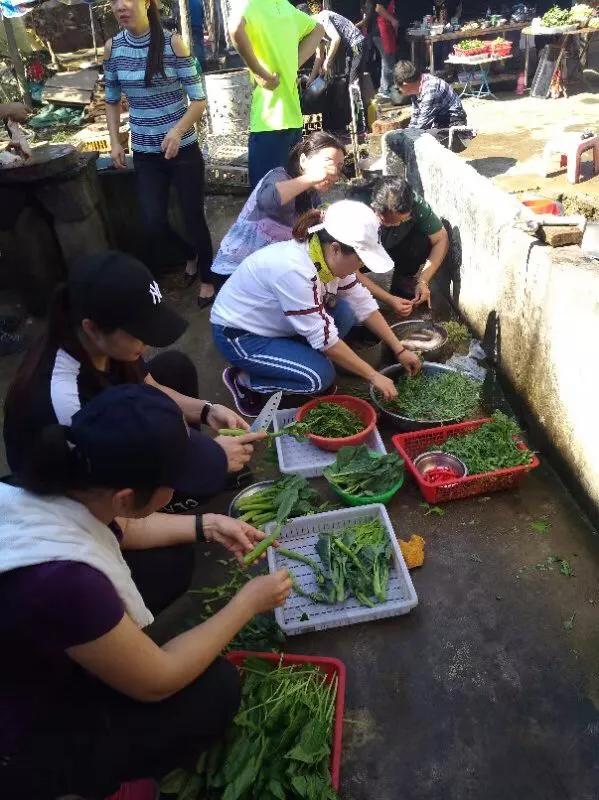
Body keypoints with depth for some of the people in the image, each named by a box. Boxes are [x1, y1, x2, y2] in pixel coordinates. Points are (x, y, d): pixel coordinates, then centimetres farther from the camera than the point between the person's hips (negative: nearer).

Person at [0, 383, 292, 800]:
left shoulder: (56, 485, -19)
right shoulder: (62, 579, -41)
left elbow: (120, 529, 7)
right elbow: (158, 682, -23)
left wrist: (208, 525, -1)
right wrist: (248, 602, -13)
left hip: (41, 656, 7)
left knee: (173, 562, 3)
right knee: (218, 688, -5)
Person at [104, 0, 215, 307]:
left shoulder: (172, 43, -10)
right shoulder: (112, 48, 0)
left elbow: (199, 100, -11)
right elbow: (112, 101, 13)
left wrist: (178, 131, -26)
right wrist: (115, 141, 1)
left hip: (183, 150, -3)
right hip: (145, 155, 3)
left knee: (193, 216, 4)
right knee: (153, 224, 1)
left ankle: (206, 278, 27)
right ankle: (190, 255, 33)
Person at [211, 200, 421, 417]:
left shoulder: (330, 257, -10)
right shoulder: (294, 269, -34)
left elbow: (363, 304, -1)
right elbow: (324, 337, -30)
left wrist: (399, 350, -4)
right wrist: (374, 376, -23)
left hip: (274, 323, 8)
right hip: (238, 334, -8)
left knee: (345, 312, -7)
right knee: (320, 376, -21)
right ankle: (243, 379, -3)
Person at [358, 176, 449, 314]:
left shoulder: (415, 203, -28)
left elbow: (441, 239, -18)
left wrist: (423, 281, -28)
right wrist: (389, 300, -38)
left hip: (392, 249, 3)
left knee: (422, 240, -28)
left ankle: (403, 281, -3)